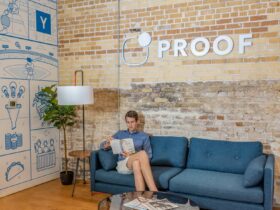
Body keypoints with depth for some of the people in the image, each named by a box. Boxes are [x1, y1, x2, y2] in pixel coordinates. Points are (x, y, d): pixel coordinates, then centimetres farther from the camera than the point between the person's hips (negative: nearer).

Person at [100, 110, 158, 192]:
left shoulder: (144, 136, 16)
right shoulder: (120, 134, 21)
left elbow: (148, 156, 10)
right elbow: (102, 145, 20)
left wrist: (132, 156, -8)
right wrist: (108, 143, -7)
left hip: (136, 163, 1)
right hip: (122, 165, 0)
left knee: (136, 163, -41)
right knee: (143, 153, -35)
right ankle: (154, 192, -46)